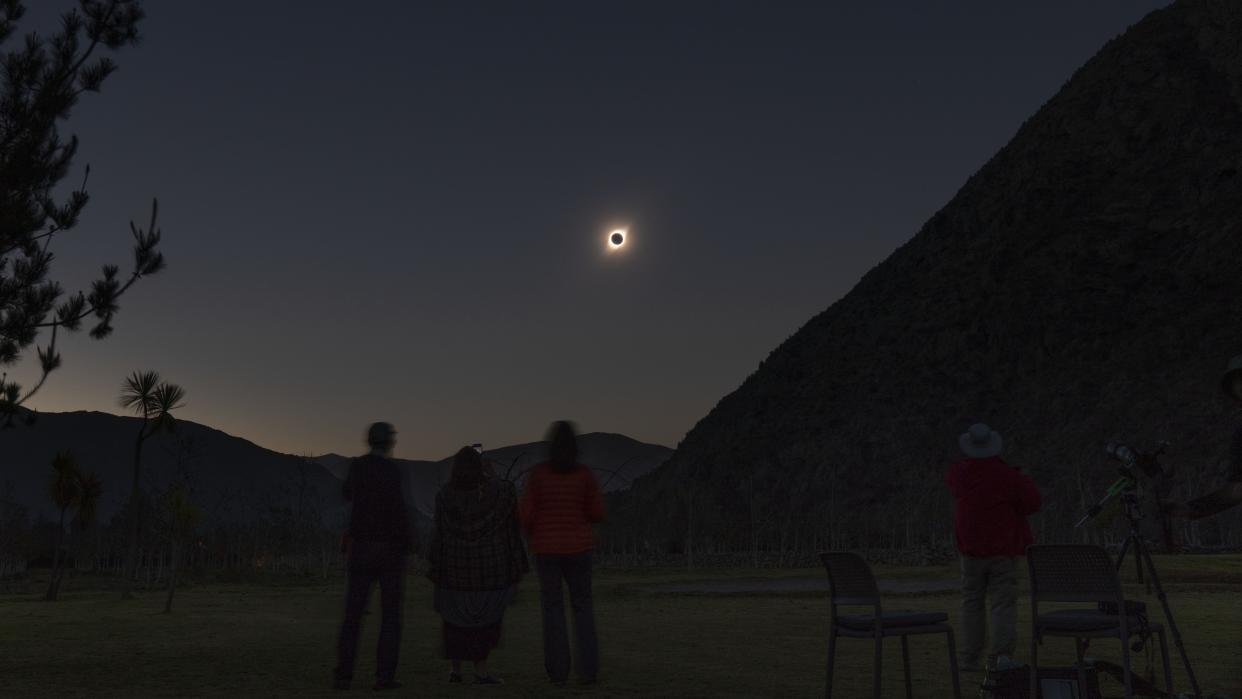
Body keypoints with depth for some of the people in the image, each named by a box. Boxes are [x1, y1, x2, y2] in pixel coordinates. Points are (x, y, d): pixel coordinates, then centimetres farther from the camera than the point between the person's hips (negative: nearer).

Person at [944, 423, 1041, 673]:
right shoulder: (1006, 475, -11)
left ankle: (969, 658, 7)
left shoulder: (958, 473, -2)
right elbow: (1032, 502, -5)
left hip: (971, 550, 2)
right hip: (1003, 550, -2)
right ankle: (1001, 653, -13)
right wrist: (1025, 481, 11)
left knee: (971, 603, 9)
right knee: (1004, 603, -1)